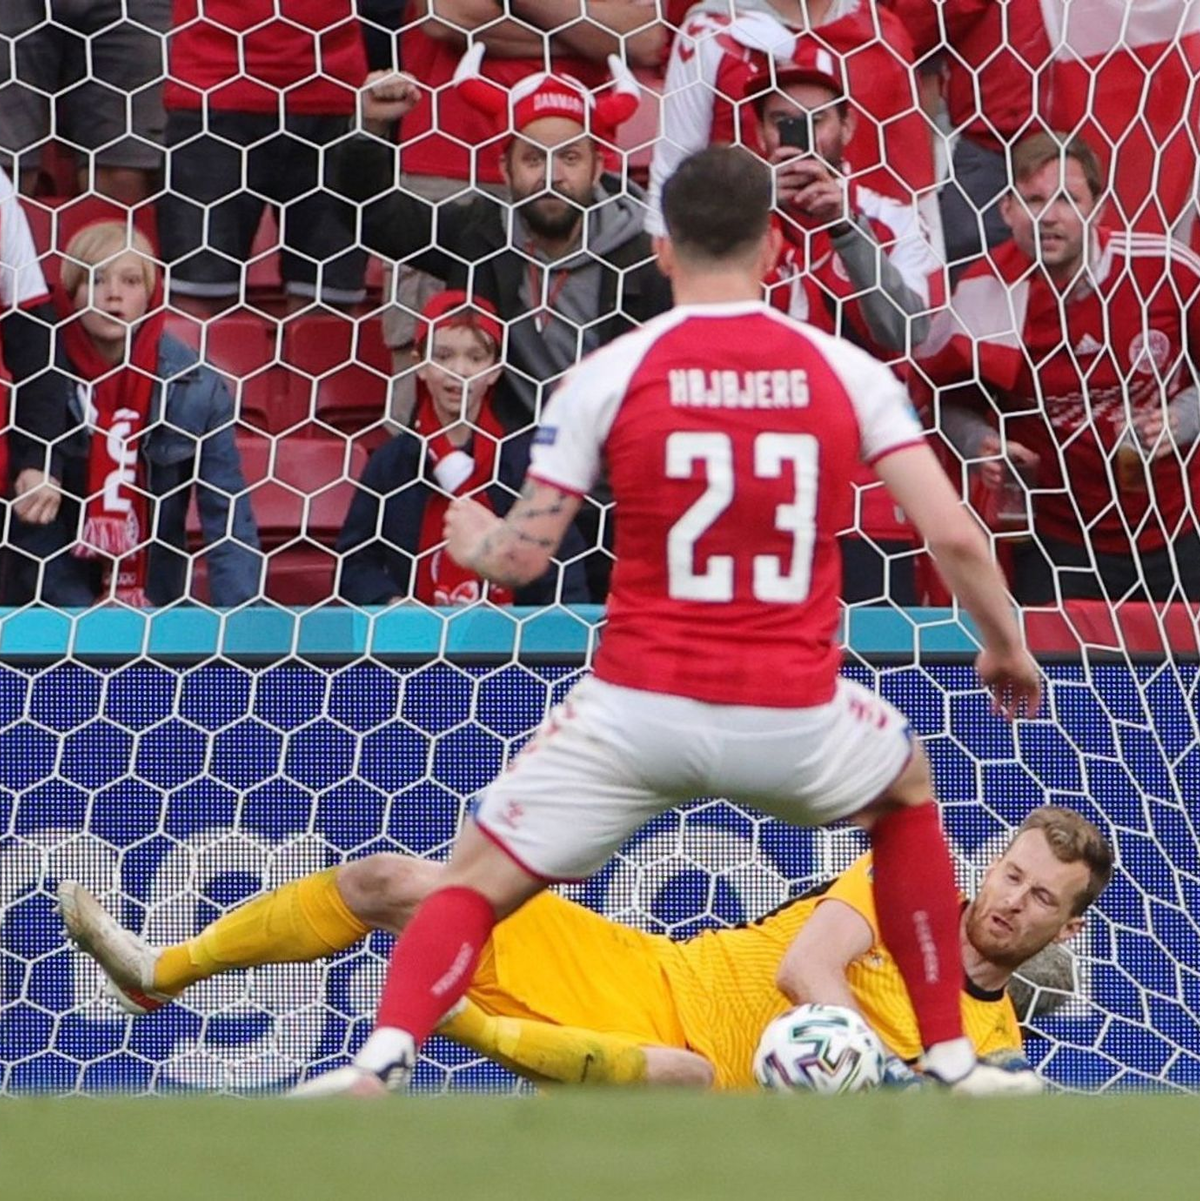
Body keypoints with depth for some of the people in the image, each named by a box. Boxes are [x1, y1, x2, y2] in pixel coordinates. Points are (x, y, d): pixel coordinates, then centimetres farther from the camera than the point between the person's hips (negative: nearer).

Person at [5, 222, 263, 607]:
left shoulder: (196, 387, -2)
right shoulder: (39, 382, -5)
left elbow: (229, 522, -4)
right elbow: (30, 528, -4)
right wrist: (85, 612, -13)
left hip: (159, 609, 1)